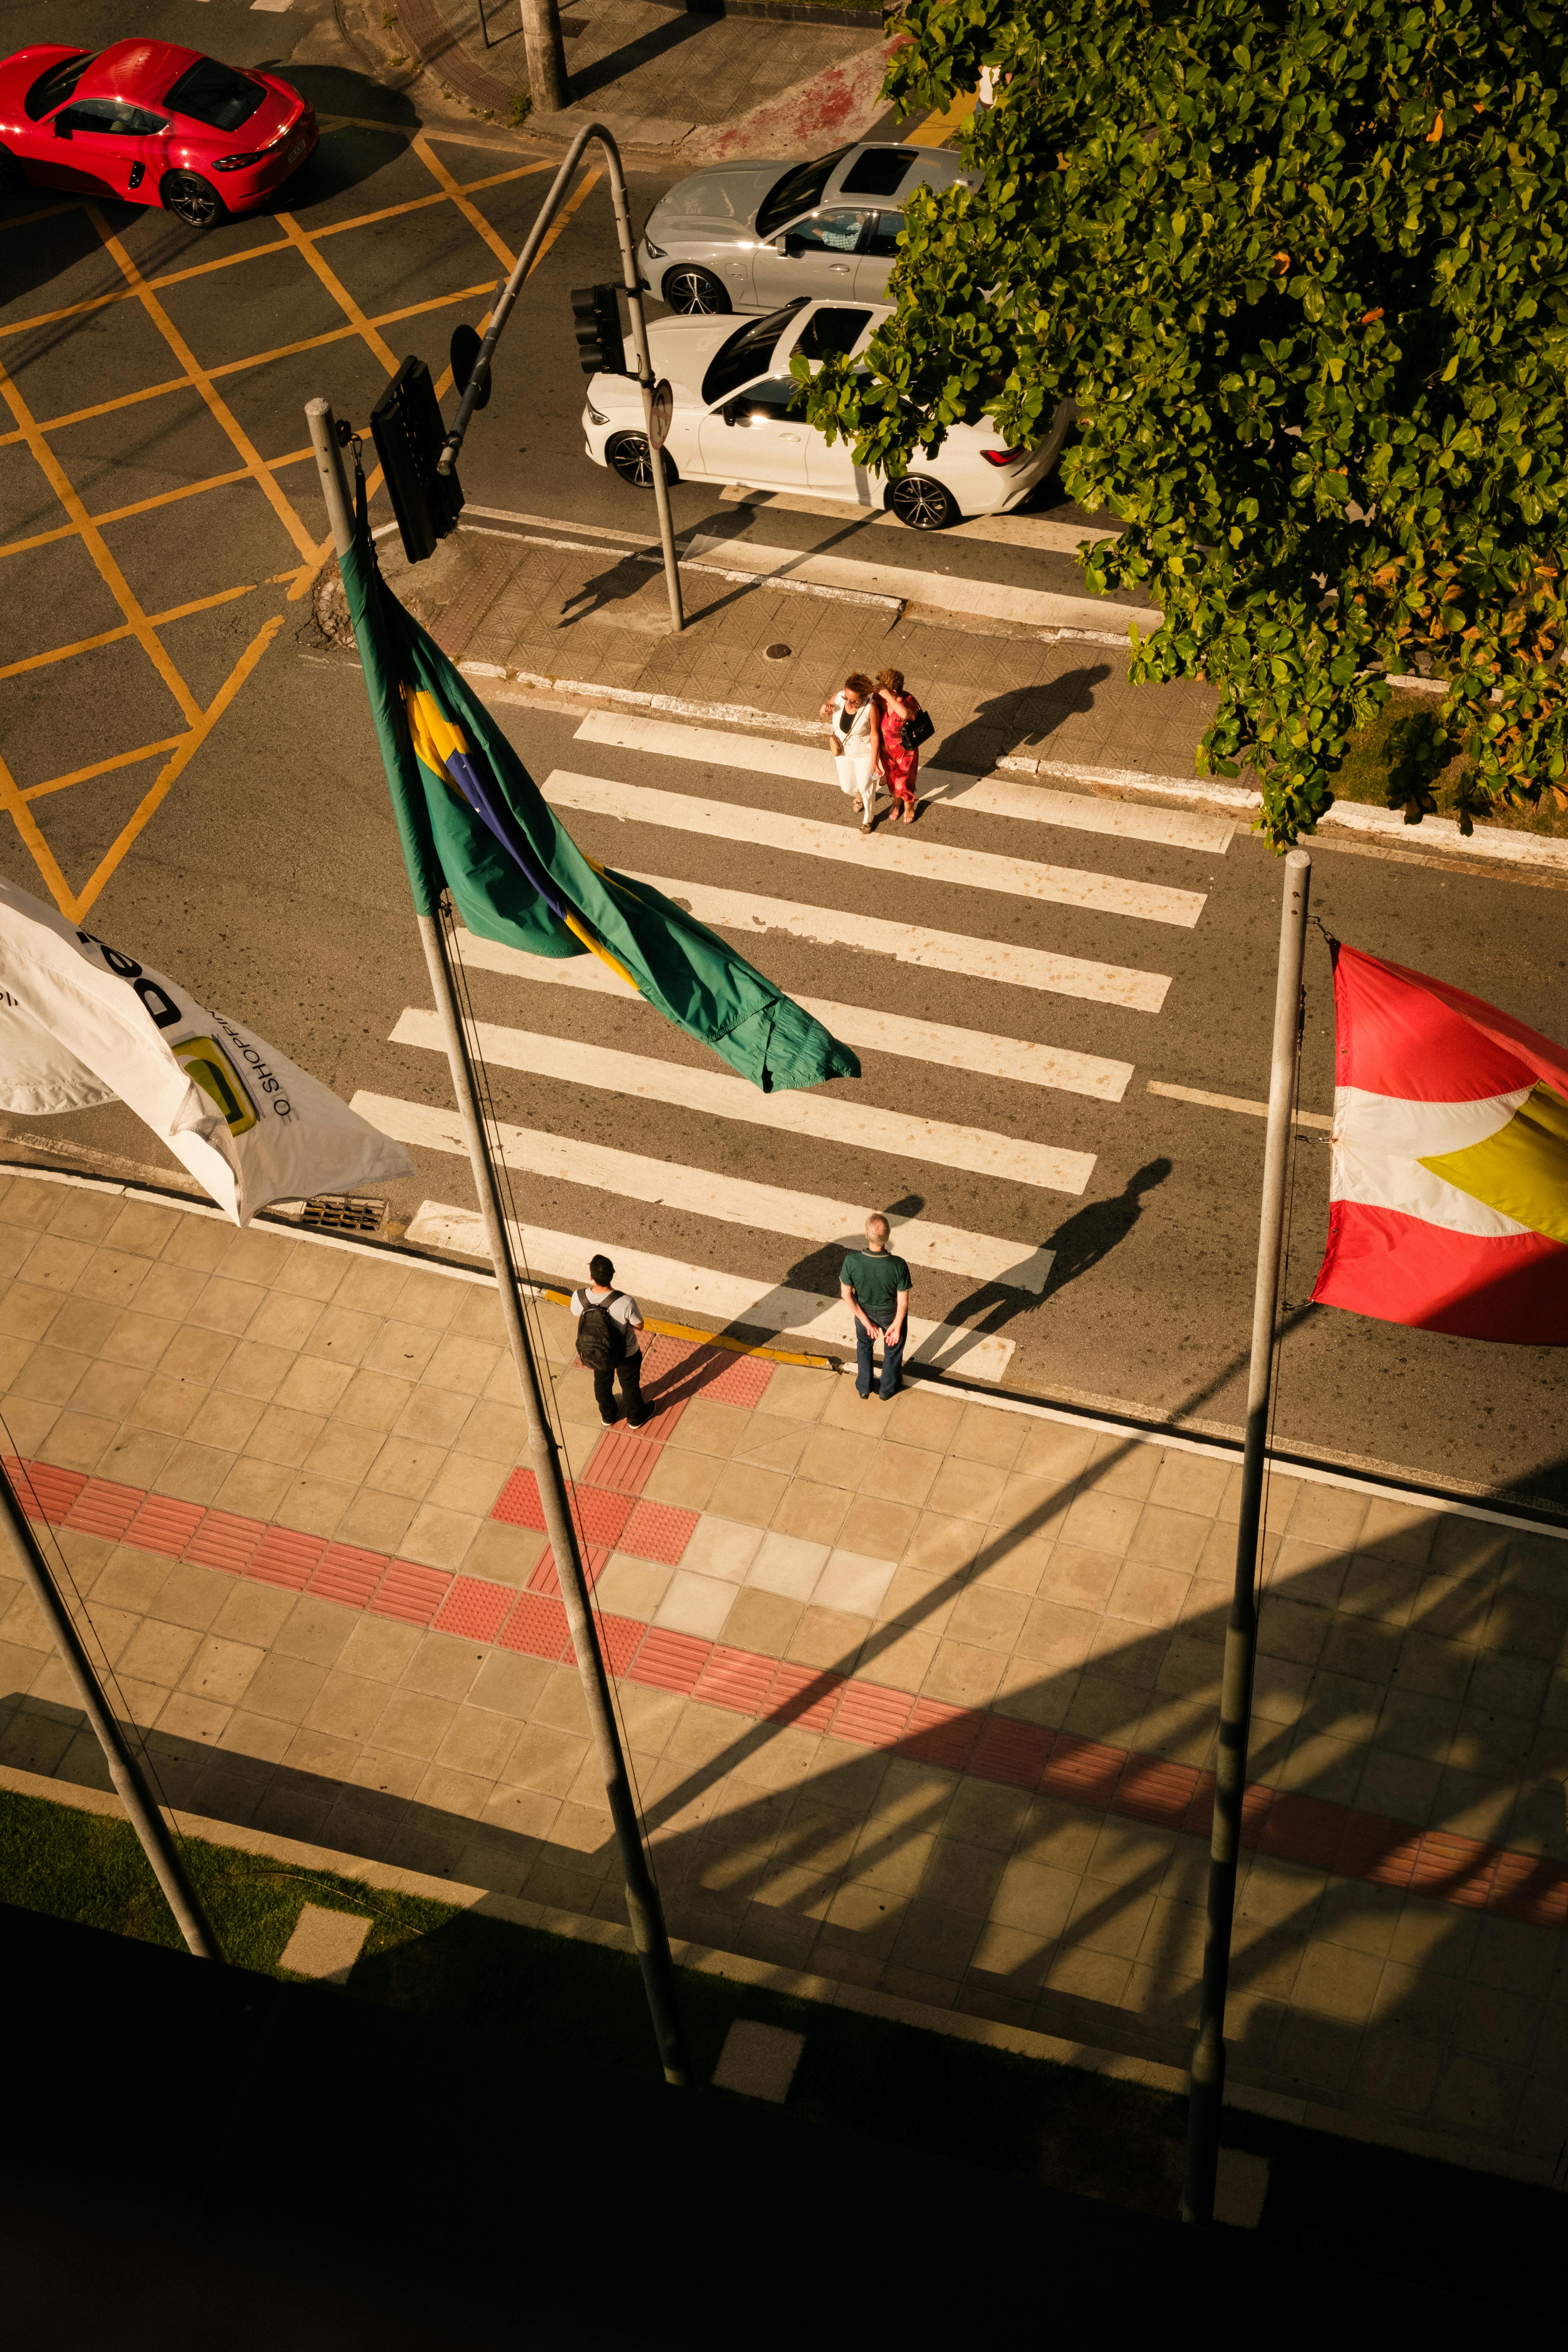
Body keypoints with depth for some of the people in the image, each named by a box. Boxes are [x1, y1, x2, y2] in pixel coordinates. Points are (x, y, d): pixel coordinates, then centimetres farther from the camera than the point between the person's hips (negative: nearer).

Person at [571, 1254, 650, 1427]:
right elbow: (639, 1326, -18)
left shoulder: (579, 1297, -29)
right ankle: (636, 1418, 53)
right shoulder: (626, 1303, -38)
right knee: (630, 1385, 27)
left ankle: (608, 1416, 58)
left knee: (602, 1383, 32)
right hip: (627, 1354, -2)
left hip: (595, 1353, 3)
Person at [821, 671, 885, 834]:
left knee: (866, 788, 18)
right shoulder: (839, 697, -24)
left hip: (865, 754, -4)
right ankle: (859, 795, 61)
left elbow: (874, 735, -21)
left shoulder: (870, 707, -34)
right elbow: (826, 716, -3)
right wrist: (825, 711, -28)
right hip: (843, 752, 4)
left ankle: (867, 819, 47)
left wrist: (875, 762, -14)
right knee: (847, 787, 23)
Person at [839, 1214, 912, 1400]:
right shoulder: (899, 1266, -37)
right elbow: (903, 1302, -25)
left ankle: (863, 1388, 52)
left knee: (864, 1345, 32)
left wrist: (866, 1321, -8)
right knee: (893, 1348, 29)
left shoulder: (852, 1261, -34)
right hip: (891, 1314, -1)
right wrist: (897, 1325, -6)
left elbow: (846, 1295, -20)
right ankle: (887, 1389, 52)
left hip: (864, 1310, 1)